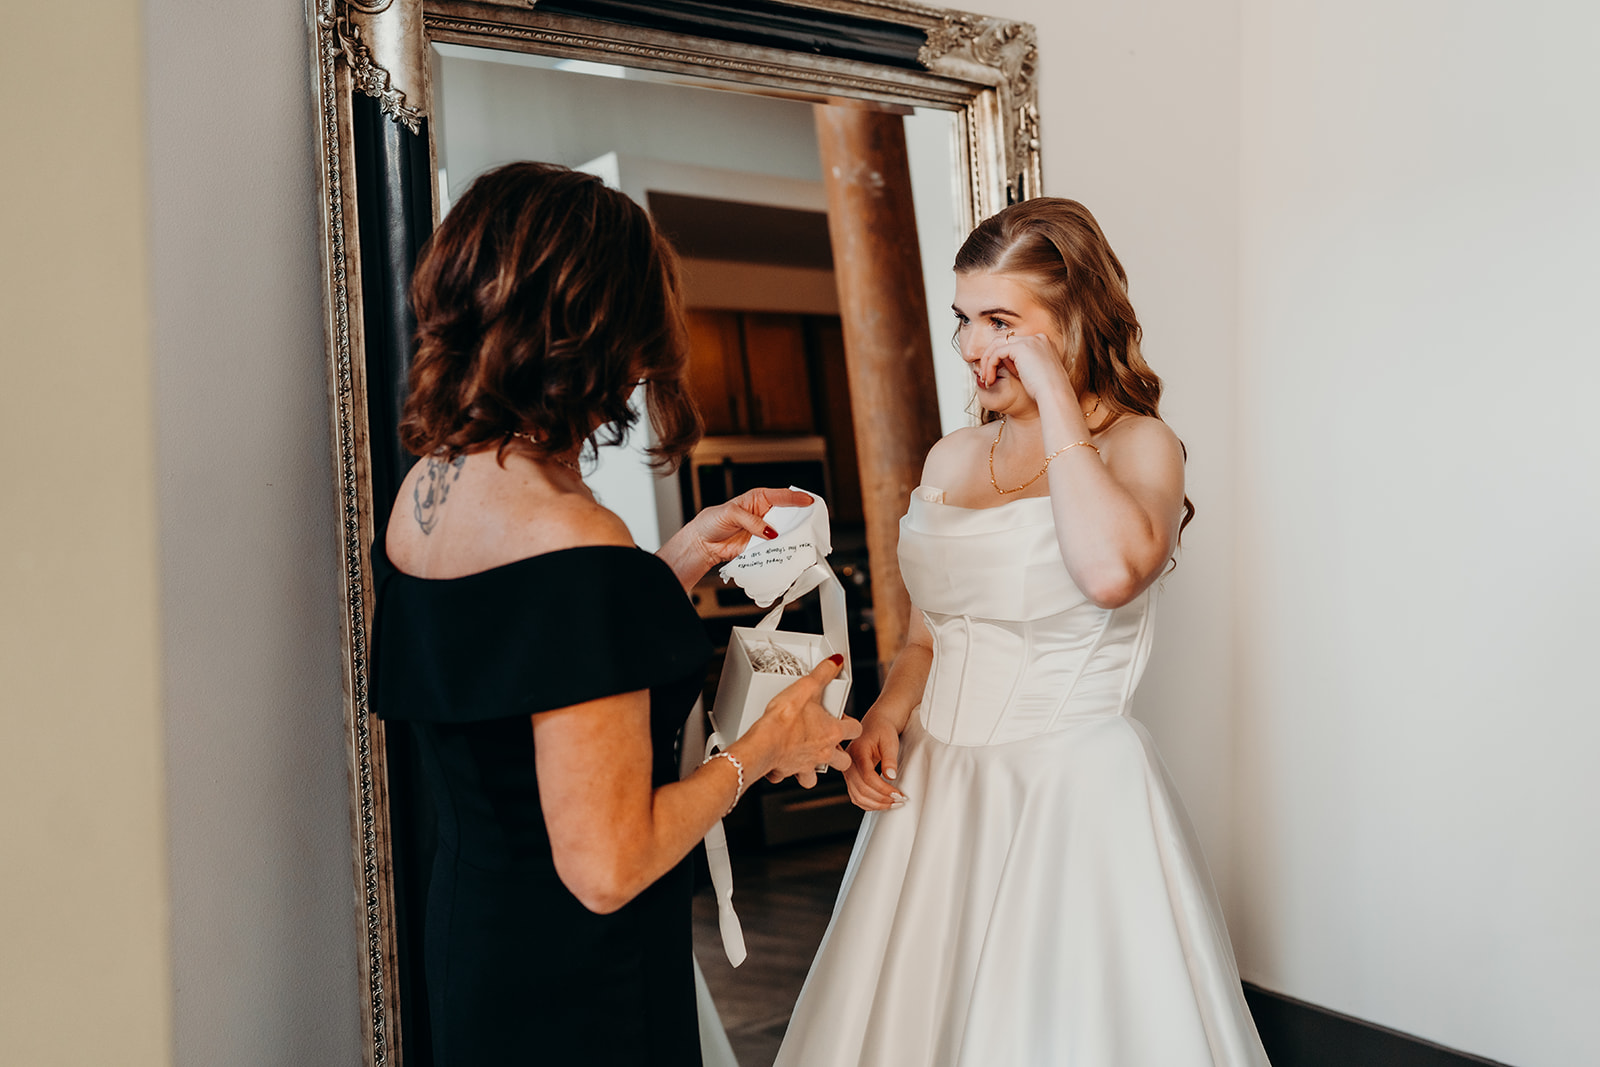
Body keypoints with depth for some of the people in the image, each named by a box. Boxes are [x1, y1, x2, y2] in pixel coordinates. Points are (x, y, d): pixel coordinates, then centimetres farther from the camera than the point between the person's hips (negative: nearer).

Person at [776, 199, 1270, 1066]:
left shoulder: (1139, 444, -8)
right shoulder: (950, 459, 9)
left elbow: (1111, 572, -31)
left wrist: (1056, 399, -21)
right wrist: (885, 714, -3)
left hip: (1074, 794, -6)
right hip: (935, 791, 6)